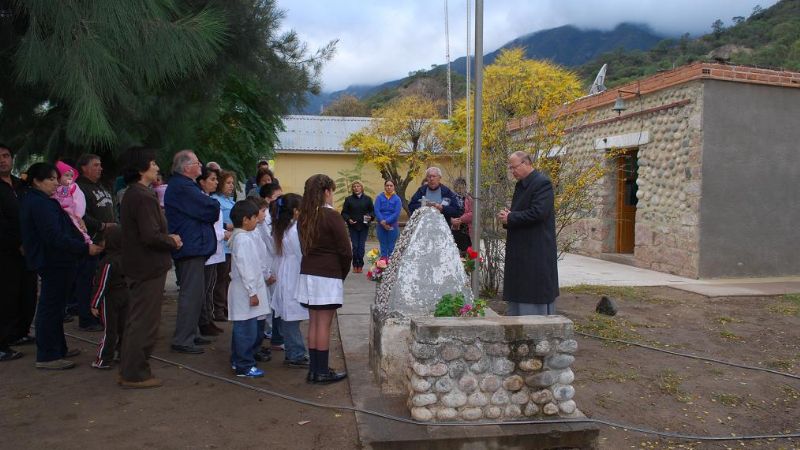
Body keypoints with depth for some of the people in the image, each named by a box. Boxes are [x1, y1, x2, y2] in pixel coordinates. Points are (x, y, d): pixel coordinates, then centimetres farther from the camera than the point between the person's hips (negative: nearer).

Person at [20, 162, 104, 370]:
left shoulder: (39, 201, 15)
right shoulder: (40, 204, -19)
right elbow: (55, 237, -26)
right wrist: (86, 248, -24)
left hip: (54, 262, 11)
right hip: (54, 263, -11)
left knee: (54, 307, 18)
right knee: (51, 308, -4)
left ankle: (59, 348, 30)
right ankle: (47, 356, 4)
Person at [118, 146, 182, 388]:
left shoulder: (131, 194, 12)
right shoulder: (144, 197, -20)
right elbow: (151, 236, -26)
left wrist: (167, 238, 8)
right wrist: (172, 241, -10)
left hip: (137, 266, 10)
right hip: (149, 268, -10)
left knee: (135, 319, 19)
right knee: (145, 322, -1)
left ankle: (128, 370, 29)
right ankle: (135, 375, 8)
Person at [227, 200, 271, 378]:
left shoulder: (249, 236, 13)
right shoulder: (243, 239, -18)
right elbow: (245, 268, -21)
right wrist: (252, 292, -20)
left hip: (254, 287, 11)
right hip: (245, 291, -11)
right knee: (247, 329, -4)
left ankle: (237, 360, 30)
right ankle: (244, 366, 4)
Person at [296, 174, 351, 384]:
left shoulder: (304, 217, 8)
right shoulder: (331, 215, -12)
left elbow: (305, 245, 11)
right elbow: (345, 250, -12)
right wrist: (343, 272, 4)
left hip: (307, 273, 7)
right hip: (328, 276, -7)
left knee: (313, 322, 12)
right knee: (324, 324, 0)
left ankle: (313, 369, 18)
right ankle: (322, 372, 6)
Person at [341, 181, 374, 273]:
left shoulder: (367, 199, 5)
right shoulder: (348, 199, 3)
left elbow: (373, 211, 8)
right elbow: (344, 213, 3)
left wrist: (370, 217, -12)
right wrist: (348, 219, -14)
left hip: (364, 226, 0)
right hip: (353, 226, 0)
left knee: (361, 246, 1)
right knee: (355, 246, -1)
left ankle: (360, 265, 10)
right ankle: (355, 265, 11)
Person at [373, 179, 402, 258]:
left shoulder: (397, 199, -2)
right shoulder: (379, 197, 3)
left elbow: (397, 213, -10)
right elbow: (376, 210, -5)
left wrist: (386, 221, -16)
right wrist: (382, 222, -17)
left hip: (393, 226, -2)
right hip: (381, 226, 2)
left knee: (391, 248, 4)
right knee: (383, 247, 8)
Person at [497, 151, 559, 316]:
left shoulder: (542, 183, -13)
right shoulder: (520, 184, 15)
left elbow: (538, 213, -23)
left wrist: (510, 218, -14)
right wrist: (508, 216, 0)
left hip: (537, 250, -9)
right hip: (520, 250, 9)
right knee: (518, 290, 13)